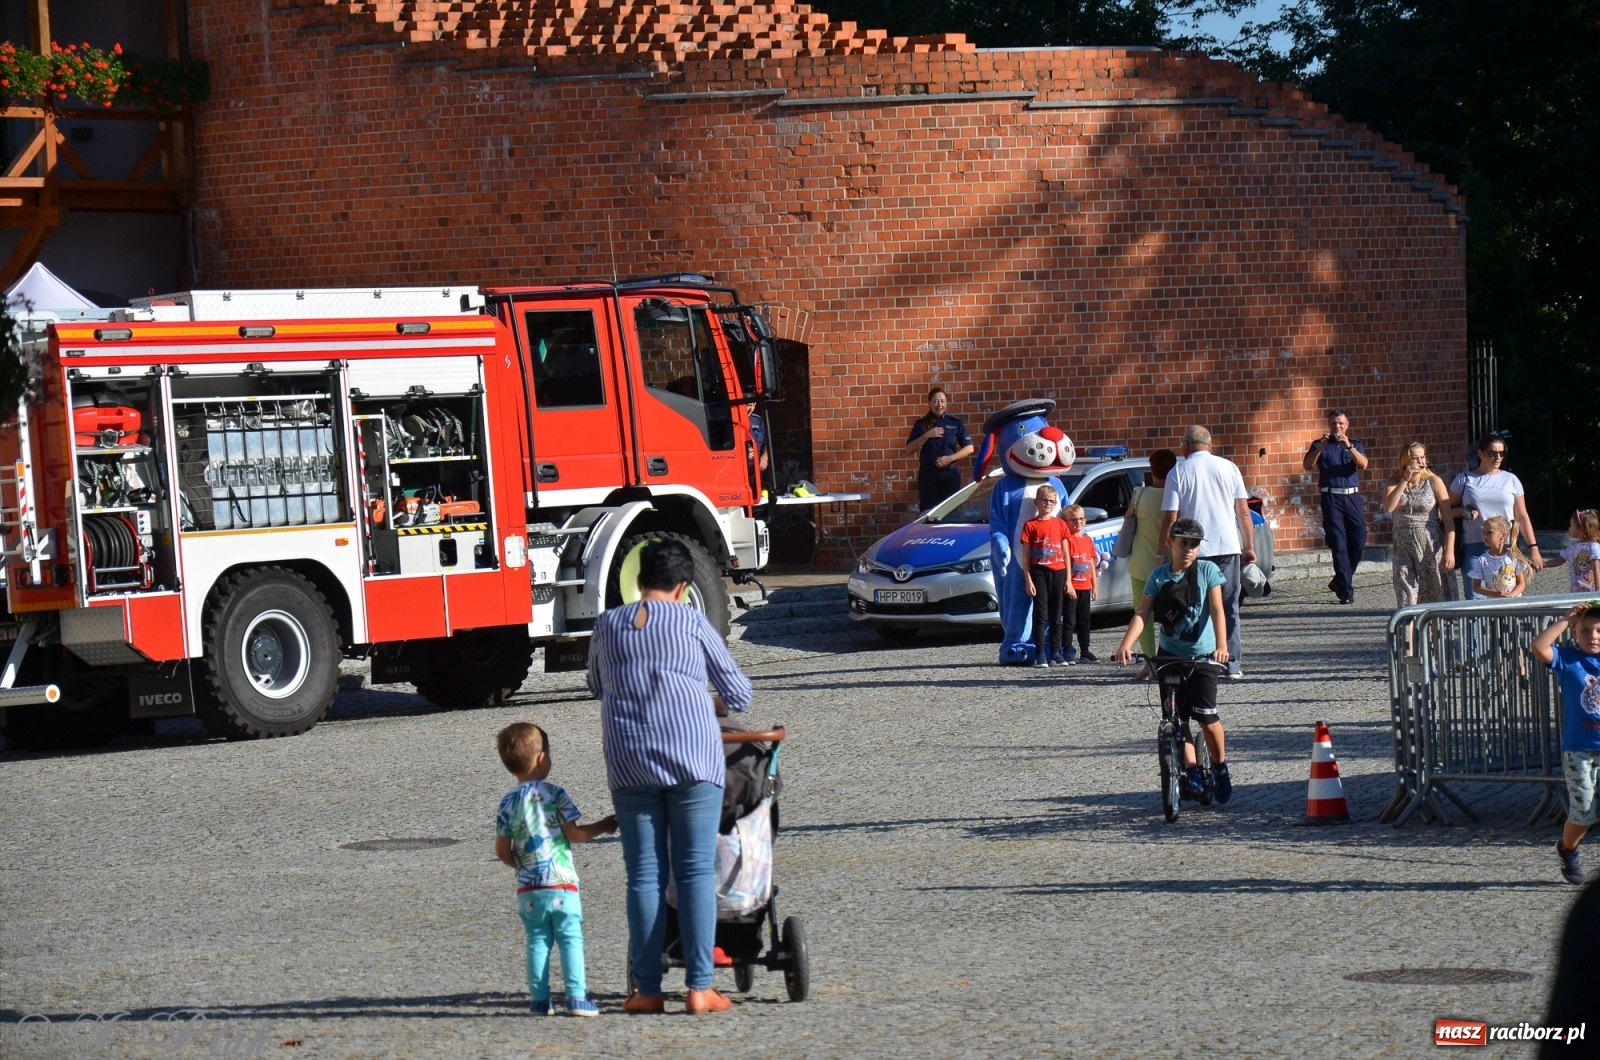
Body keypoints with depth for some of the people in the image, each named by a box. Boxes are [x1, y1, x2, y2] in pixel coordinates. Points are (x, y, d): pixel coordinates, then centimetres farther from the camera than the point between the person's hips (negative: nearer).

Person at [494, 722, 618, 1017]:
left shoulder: (507, 804, 3)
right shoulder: (556, 794, -6)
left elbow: (502, 851, 4)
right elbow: (574, 834, -5)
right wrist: (603, 826, 9)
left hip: (528, 887, 3)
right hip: (562, 883, -3)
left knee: (537, 941, 8)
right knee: (571, 939, -1)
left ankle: (540, 999, 6)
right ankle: (576, 997, -6)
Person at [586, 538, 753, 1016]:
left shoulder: (607, 625, 9)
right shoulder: (691, 622, 2)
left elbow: (596, 686, 25)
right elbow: (738, 692, 9)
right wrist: (713, 704, 31)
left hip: (629, 765, 2)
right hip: (693, 759, -2)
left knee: (645, 875, 6)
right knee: (696, 872, 0)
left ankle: (647, 989, 4)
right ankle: (699, 988, -5)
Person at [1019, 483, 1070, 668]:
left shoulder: (1060, 524, 9)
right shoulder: (1030, 526, 1)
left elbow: (1066, 553, 10)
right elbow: (1025, 556, -1)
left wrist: (1068, 579, 5)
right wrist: (1028, 580, -7)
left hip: (1058, 572, 3)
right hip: (1039, 572, -3)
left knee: (1056, 615, 7)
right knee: (1040, 614, -4)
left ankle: (1055, 652, 12)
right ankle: (1040, 654, -4)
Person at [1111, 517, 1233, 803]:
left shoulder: (1208, 570, -5)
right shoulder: (1159, 576, -1)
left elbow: (1216, 609, -14)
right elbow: (1142, 613, -10)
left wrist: (1221, 645, -30)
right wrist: (1126, 645, -26)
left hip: (1202, 654, -2)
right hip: (1169, 655, 2)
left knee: (1206, 717, -9)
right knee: (1177, 718, -2)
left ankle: (1220, 767, 12)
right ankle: (1193, 772, 9)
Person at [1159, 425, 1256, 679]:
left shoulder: (1178, 473, -2)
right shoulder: (1228, 468, 4)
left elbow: (1170, 517, -5)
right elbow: (1244, 512, 5)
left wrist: (1162, 551, 2)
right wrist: (1249, 547, 11)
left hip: (1193, 551, -2)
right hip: (1228, 547, 2)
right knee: (1228, 606, 9)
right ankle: (1233, 664, 5)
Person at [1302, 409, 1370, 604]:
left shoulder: (1355, 445, 15)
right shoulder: (1320, 445, 11)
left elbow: (1363, 465, -3)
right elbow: (1307, 465, -3)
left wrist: (1349, 446, -17)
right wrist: (1321, 446, -15)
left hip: (1352, 497, 2)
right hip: (1331, 497, -2)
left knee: (1358, 541, -4)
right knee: (1339, 544, -7)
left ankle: (1340, 581, 15)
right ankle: (1346, 588, -7)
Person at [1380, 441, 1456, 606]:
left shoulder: (1434, 482, -2)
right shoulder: (1395, 482, 6)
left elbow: (1448, 518, -5)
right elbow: (1388, 507, -13)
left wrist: (1450, 550, -12)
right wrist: (1405, 480, -14)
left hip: (1431, 547, -2)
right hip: (1403, 548, 2)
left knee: (1434, 596, -1)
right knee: (1406, 596, -2)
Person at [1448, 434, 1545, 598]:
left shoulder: (1511, 480, 11)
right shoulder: (1465, 479, 7)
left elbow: (1522, 517, 12)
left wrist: (1533, 548, 6)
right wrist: (1465, 512, -10)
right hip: (1474, 548, -1)